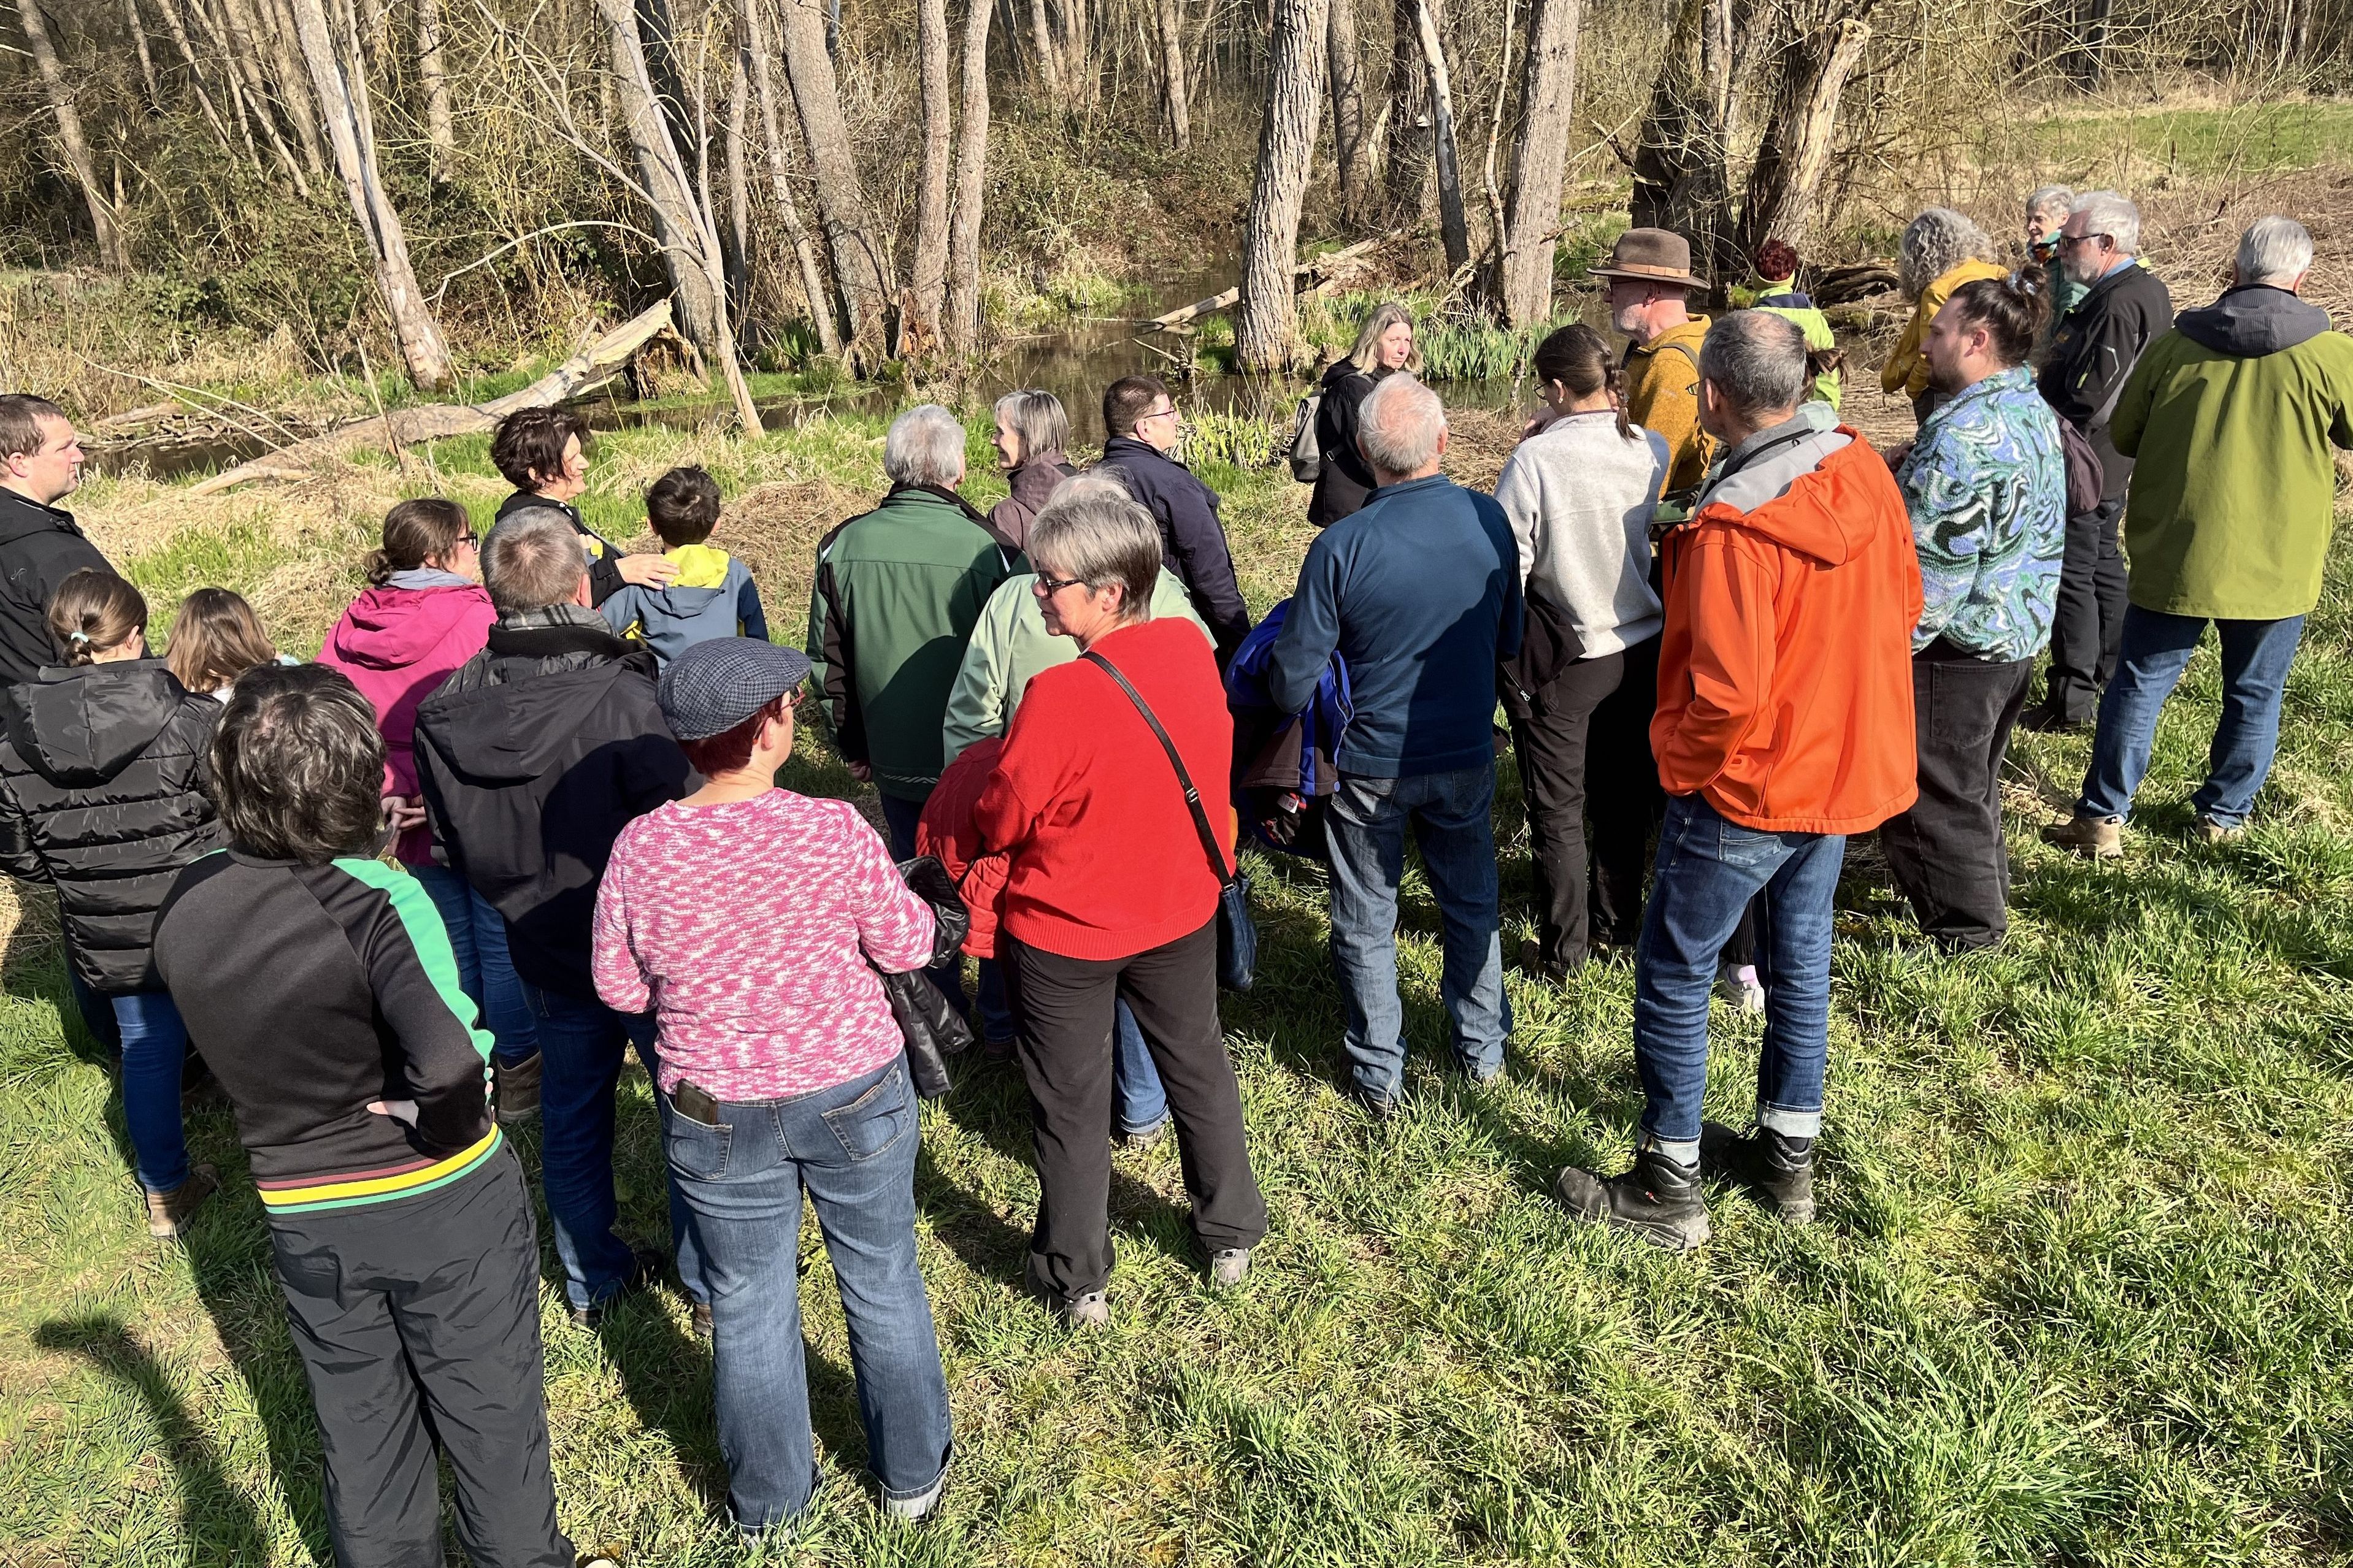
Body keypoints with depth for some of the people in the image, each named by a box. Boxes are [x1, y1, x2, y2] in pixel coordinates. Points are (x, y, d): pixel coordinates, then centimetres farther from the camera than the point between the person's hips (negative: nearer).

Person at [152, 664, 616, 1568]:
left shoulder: (185, 908, -9)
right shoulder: (378, 901, -27)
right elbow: (451, 1061, -40)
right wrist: (449, 1131, -19)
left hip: (303, 1216, 4)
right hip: (442, 1203, -4)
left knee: (359, 1428, 23)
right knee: (488, 1412, 17)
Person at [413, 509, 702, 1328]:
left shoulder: (444, 714, -10)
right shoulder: (624, 700, -28)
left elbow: (450, 845, 2)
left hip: (545, 952, 5)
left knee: (571, 1117, 21)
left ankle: (592, 1282, 38)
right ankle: (708, 1278, 30)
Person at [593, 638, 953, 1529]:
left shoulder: (641, 848, -15)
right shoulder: (833, 833, -21)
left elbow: (618, 986, -3)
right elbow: (906, 948, -9)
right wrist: (903, 900, 10)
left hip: (717, 1114, 2)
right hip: (854, 1096, -1)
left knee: (748, 1306, 21)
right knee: (883, 1285, 20)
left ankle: (770, 1498, 40)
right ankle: (912, 1474, 39)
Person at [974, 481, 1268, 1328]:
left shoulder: (1060, 697, -30)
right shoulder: (1193, 649, -13)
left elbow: (999, 821, -18)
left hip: (1065, 934, -5)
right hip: (1181, 910, 5)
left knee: (1070, 1106, 15)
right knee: (1199, 1069, 25)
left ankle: (1078, 1281, 32)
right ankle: (1231, 1236, 44)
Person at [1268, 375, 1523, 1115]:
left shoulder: (1341, 547, -23)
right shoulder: (1491, 521, -11)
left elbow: (1291, 687, -18)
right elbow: (1509, 642, 4)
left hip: (1370, 761, -3)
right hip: (1467, 754, 3)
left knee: (1366, 921, 14)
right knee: (1472, 902, 22)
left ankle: (1379, 1075, 26)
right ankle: (1483, 1048, 37)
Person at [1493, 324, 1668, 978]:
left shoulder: (1536, 459, -19)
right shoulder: (1654, 451, -6)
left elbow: (1507, 567, -15)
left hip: (1564, 661, -5)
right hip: (1643, 649, 5)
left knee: (1558, 809, 9)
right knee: (1625, 795, 19)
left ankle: (1563, 948, 17)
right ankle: (1621, 923, 35)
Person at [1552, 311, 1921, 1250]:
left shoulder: (1734, 529, -28)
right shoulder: (1865, 474, -3)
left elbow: (1728, 692, -29)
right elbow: (1903, 606, 9)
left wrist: (1680, 762, -11)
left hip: (1750, 785, -8)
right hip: (1848, 767, 8)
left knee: (1673, 977, 7)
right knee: (1801, 957, 20)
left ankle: (1669, 1189, 18)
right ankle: (1787, 1157, 35)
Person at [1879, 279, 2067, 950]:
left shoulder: (1966, 432, -25)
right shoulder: (2035, 412, 7)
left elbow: (1931, 565, -26)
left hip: (1957, 645, -10)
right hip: (2020, 634, 10)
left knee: (1930, 798, 5)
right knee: (1974, 785, 25)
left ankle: (1964, 938, 17)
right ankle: (1986, 900, 42)